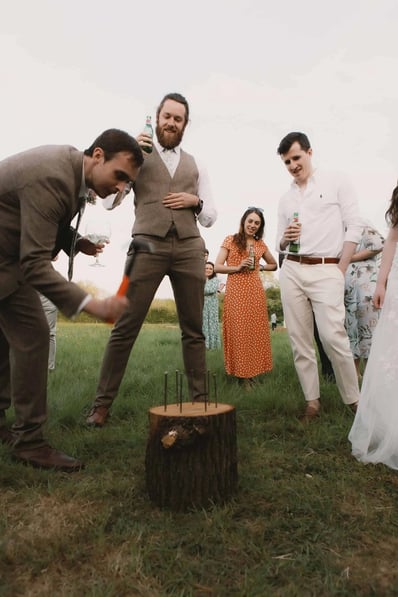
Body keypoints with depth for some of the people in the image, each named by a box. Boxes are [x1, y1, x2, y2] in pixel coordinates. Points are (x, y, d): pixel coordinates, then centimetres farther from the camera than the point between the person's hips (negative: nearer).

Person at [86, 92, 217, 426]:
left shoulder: (195, 165, 21)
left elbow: (211, 217, 19)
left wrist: (195, 201, -2)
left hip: (189, 248, 3)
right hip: (148, 245, -3)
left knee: (193, 329, 5)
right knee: (125, 327, -6)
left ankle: (200, 398, 15)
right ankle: (103, 403, 3)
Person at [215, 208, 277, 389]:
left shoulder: (260, 244, 14)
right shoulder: (230, 240, 5)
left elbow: (274, 265, 26)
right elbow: (217, 267, -1)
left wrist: (258, 266, 7)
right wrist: (238, 267, -13)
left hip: (255, 291, 4)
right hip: (235, 291, -4)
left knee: (255, 331, 4)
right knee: (239, 331, -3)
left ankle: (252, 372, 16)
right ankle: (242, 375, 3)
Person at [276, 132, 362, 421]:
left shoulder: (336, 182, 5)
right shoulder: (285, 199, 18)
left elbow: (354, 227, -1)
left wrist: (340, 270, -8)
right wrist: (285, 238, -5)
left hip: (326, 270, -5)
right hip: (291, 271, 5)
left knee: (333, 337, -14)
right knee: (299, 340, 2)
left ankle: (354, 399, 3)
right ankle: (312, 401, 11)